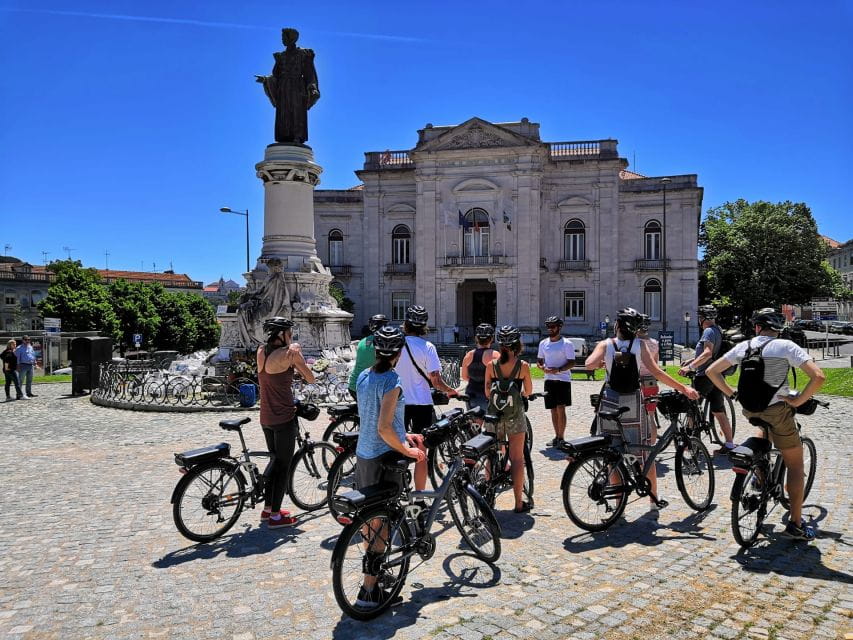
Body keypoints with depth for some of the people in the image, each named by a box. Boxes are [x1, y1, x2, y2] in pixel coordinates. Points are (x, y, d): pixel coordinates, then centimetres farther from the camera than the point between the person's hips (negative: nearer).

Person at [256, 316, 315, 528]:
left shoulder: (261, 351, 4)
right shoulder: (289, 353, -16)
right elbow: (310, 379, -8)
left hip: (266, 417, 7)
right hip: (284, 418, -7)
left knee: (275, 459, 22)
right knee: (283, 465, 4)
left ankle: (267, 508, 30)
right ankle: (275, 516, 13)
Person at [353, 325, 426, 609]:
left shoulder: (363, 377, 6)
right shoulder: (392, 380, -19)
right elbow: (384, 428, -25)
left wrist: (405, 436, 17)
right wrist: (408, 451, -13)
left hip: (363, 455, 8)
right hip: (383, 458, -8)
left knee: (370, 518, 20)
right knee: (380, 524, 2)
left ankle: (372, 572, 36)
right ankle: (369, 591, 8)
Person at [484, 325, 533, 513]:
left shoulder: (491, 365, -3)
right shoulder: (523, 366, -7)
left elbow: (487, 392, 3)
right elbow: (529, 392, 3)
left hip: (494, 414, 2)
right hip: (515, 416, -2)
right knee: (517, 459, 5)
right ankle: (519, 503, 10)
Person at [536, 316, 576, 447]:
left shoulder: (567, 344, -5)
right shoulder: (543, 343, 10)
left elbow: (571, 363, -7)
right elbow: (539, 360, 15)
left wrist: (558, 369, -22)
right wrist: (543, 368, -7)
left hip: (563, 379, -5)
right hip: (549, 380, 5)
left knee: (560, 409, -9)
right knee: (553, 410, 10)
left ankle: (561, 437, -2)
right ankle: (556, 436, 19)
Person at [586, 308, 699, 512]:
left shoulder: (606, 345, -4)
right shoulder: (640, 345, -4)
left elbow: (589, 364, -20)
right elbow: (656, 372, -12)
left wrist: (602, 363, 2)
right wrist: (684, 388, -8)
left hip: (611, 403, 0)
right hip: (634, 403, 0)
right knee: (646, 453, 14)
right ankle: (654, 500, 24)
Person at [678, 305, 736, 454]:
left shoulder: (708, 331, -14)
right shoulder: (718, 331, 17)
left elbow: (707, 353, -28)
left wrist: (690, 367, -33)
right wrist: (691, 360, 28)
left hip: (705, 376, -9)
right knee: (719, 412, 11)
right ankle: (729, 445, 12)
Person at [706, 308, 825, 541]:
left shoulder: (743, 347, 4)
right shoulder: (786, 346, -8)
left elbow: (711, 371, 7)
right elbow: (818, 376, -18)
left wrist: (731, 394, 10)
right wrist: (797, 400, -8)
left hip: (750, 411, 4)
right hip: (777, 411, -4)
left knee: (766, 431, 39)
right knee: (795, 466, 10)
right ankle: (796, 524, 13)